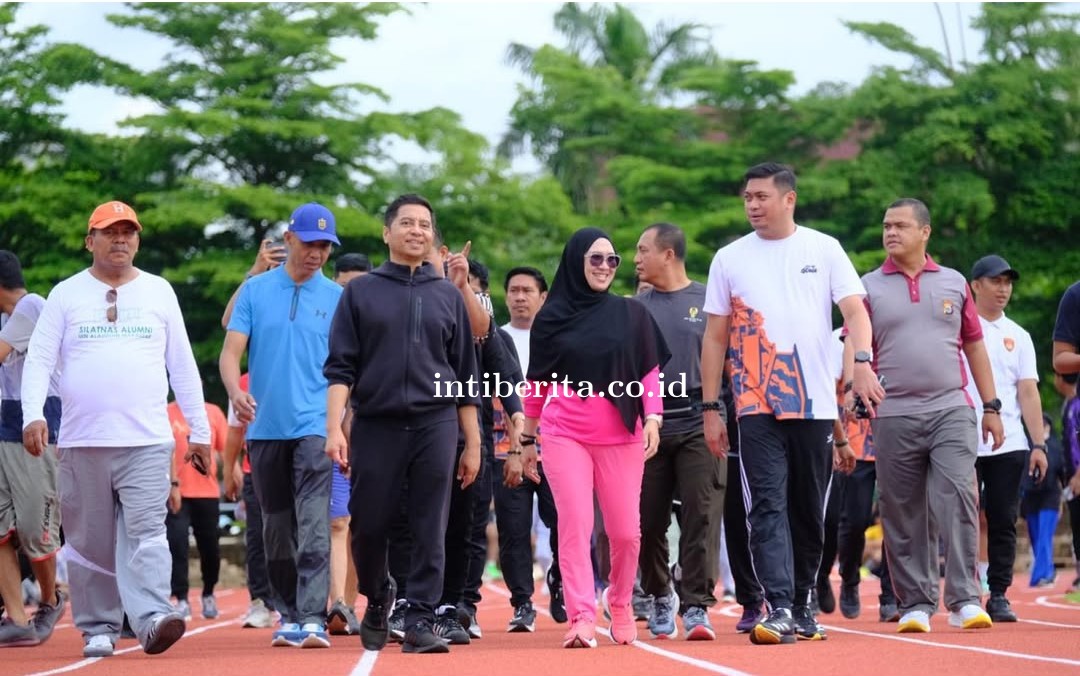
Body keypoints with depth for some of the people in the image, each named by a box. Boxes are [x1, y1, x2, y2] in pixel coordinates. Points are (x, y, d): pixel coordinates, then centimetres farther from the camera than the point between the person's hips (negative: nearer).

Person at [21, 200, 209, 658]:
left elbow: (183, 366, 13)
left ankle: (151, 617, -23)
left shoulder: (159, 292, 11)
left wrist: (200, 431, 10)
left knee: (145, 533, -13)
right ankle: (98, 629, 14)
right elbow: (39, 360, 2)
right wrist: (32, 415, -14)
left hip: (147, 442, 0)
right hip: (81, 443, 1)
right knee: (90, 543, 5)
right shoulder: (66, 294, 7)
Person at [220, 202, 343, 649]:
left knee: (313, 526, -13)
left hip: (313, 426, -2)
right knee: (277, 529, 10)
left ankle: (313, 619, -18)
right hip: (264, 427, 2)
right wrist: (235, 392, -18)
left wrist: (342, 415, -8)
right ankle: (289, 616, 21)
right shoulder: (255, 290, 7)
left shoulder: (336, 297, 5)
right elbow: (231, 351, 1)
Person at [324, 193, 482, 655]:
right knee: (368, 527, 3)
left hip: (436, 426, 1)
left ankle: (421, 621, 2)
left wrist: (472, 443, 8)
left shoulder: (448, 297, 12)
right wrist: (334, 428, -10)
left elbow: (465, 376, 12)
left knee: (430, 531, -4)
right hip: (375, 426, -1)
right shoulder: (360, 293, 8)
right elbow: (340, 367, 2)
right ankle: (377, 598, 29)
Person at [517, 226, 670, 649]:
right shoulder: (551, 317, 8)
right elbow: (537, 384, 14)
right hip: (564, 436, -1)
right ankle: (581, 619, -13)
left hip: (621, 438, 1)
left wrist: (653, 417, -6)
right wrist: (527, 440, 16)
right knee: (575, 525, -12)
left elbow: (650, 371, 9)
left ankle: (620, 606, 23)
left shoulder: (631, 314, 9)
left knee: (625, 532, 0)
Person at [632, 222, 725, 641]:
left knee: (701, 518, -9)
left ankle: (696, 607, -7)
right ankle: (660, 598, 24)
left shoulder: (708, 301, 5)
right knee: (648, 522, 6)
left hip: (698, 425, -3)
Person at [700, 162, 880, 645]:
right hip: (757, 407, -1)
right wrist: (710, 409, 3)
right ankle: (778, 610, -18)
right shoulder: (729, 259, 6)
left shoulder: (824, 249, 4)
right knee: (768, 507, -12)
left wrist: (862, 362, -21)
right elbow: (714, 338, 8)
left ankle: (802, 606, 20)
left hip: (815, 405, 1)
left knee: (809, 511, 8)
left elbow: (855, 311, -2)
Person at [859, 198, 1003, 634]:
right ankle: (915, 603, 10)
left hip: (951, 410, 0)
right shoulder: (869, 287, 7)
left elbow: (974, 346, 16)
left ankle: (964, 599, -12)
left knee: (958, 498, -12)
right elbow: (855, 352, 4)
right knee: (903, 514, 3)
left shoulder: (954, 283, 12)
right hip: (893, 416, 0)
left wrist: (991, 406, 13)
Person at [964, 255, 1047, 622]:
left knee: (1004, 522, 3)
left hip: (1010, 444, 3)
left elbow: (1028, 392, 10)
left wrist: (1038, 444, 1)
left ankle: (998, 595, 9)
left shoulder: (1018, 336, 14)